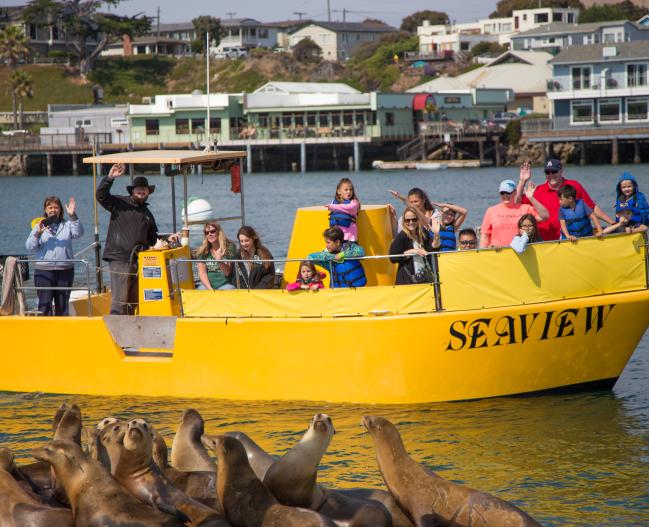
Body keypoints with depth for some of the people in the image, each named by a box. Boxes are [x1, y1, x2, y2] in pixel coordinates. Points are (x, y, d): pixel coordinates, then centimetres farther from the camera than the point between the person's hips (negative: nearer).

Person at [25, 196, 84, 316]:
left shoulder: (67, 226, 10)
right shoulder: (39, 226, 9)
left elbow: (78, 233, -9)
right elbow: (30, 247, 0)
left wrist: (73, 216, -21)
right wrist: (38, 233, -17)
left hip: (65, 270, 1)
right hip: (44, 271, -1)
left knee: (63, 306, 7)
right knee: (44, 305, -6)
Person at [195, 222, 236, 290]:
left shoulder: (229, 247, 2)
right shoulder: (203, 251, 8)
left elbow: (228, 273, -3)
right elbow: (202, 273, 2)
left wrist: (219, 261, -22)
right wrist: (209, 288, -13)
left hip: (225, 284, -1)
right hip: (207, 284, 1)